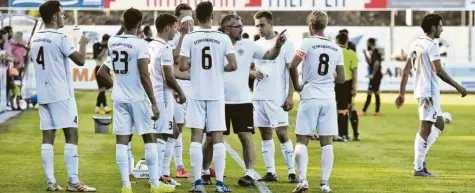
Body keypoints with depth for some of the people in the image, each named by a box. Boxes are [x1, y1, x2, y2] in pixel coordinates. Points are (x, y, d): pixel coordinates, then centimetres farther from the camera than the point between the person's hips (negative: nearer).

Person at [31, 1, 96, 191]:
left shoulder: (35, 38, 11)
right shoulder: (60, 38, -13)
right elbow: (80, 60, -12)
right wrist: (83, 43, 5)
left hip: (43, 94, 7)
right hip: (61, 95, -7)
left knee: (48, 136, 5)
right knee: (71, 134, -4)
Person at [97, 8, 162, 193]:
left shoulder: (112, 42, 4)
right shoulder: (140, 44, -13)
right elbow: (144, 76, -18)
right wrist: (154, 103, -15)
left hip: (119, 98, 5)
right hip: (138, 98, -5)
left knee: (121, 141, 3)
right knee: (149, 139, 5)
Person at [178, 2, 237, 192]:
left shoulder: (189, 38, -4)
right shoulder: (223, 38, -3)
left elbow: (182, 66, -8)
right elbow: (233, 65, -6)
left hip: (197, 94, 0)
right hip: (216, 94, 1)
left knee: (196, 136, 2)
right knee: (217, 137, 4)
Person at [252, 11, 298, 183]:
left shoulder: (284, 44, -4)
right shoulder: (256, 45, 12)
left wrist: (290, 96, -12)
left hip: (277, 97, -6)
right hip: (259, 97, 6)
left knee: (282, 134, -8)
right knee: (265, 135, 6)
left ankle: (291, 172, -4)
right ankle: (270, 172, 10)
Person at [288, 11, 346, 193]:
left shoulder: (307, 43, -5)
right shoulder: (336, 48, 8)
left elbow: (293, 66, -16)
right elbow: (341, 78, 9)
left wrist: (297, 86, -1)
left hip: (310, 98, -3)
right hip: (328, 99, 3)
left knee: (302, 140, 3)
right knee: (327, 142, 5)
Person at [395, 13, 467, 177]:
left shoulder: (415, 45, 12)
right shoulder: (431, 45, -14)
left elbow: (406, 71, 14)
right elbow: (438, 71, -21)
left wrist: (402, 94, 18)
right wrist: (458, 86, -15)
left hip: (421, 91, 9)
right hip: (429, 92, -9)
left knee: (439, 124, 19)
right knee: (425, 129, -6)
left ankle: (420, 158, 14)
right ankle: (418, 168, -4)